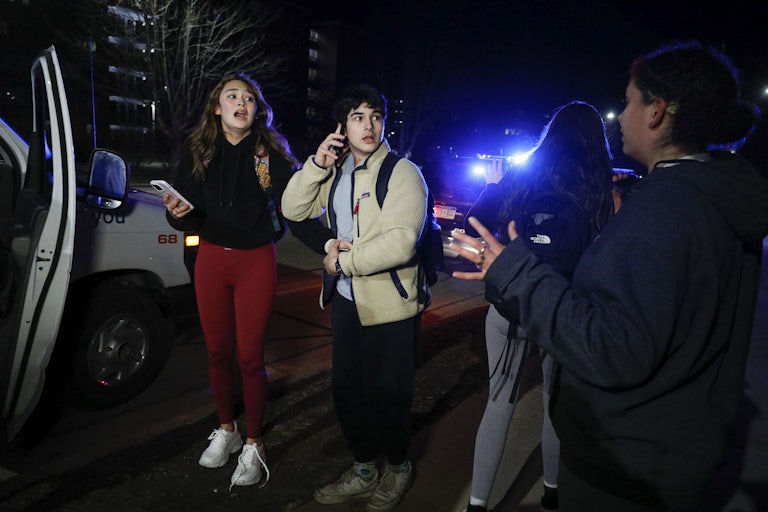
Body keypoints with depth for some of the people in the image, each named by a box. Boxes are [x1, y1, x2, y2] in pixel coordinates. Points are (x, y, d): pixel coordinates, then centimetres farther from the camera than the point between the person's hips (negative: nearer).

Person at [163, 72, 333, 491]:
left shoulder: (272, 154, -5)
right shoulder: (197, 153, 1)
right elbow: (186, 220, 2)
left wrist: (328, 246, -23)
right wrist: (177, 214, -20)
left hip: (257, 261, -2)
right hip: (211, 259, 3)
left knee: (249, 356, 3)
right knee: (217, 351, 13)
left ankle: (253, 445, 22)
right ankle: (226, 430, 35)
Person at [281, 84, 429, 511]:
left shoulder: (402, 172, -13)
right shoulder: (337, 171, 10)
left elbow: (399, 244, -25)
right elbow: (294, 210, 4)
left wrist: (343, 261, -15)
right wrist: (317, 164, -8)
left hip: (390, 305, -6)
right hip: (346, 300, 7)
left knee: (387, 395, 8)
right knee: (347, 390, 17)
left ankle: (398, 468, 37)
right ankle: (364, 472, 39)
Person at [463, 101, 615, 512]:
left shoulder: (520, 177, -3)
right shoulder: (600, 190, -6)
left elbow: (473, 229, 1)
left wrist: (492, 185, 15)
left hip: (511, 306, 1)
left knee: (500, 403, 13)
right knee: (558, 403, 20)